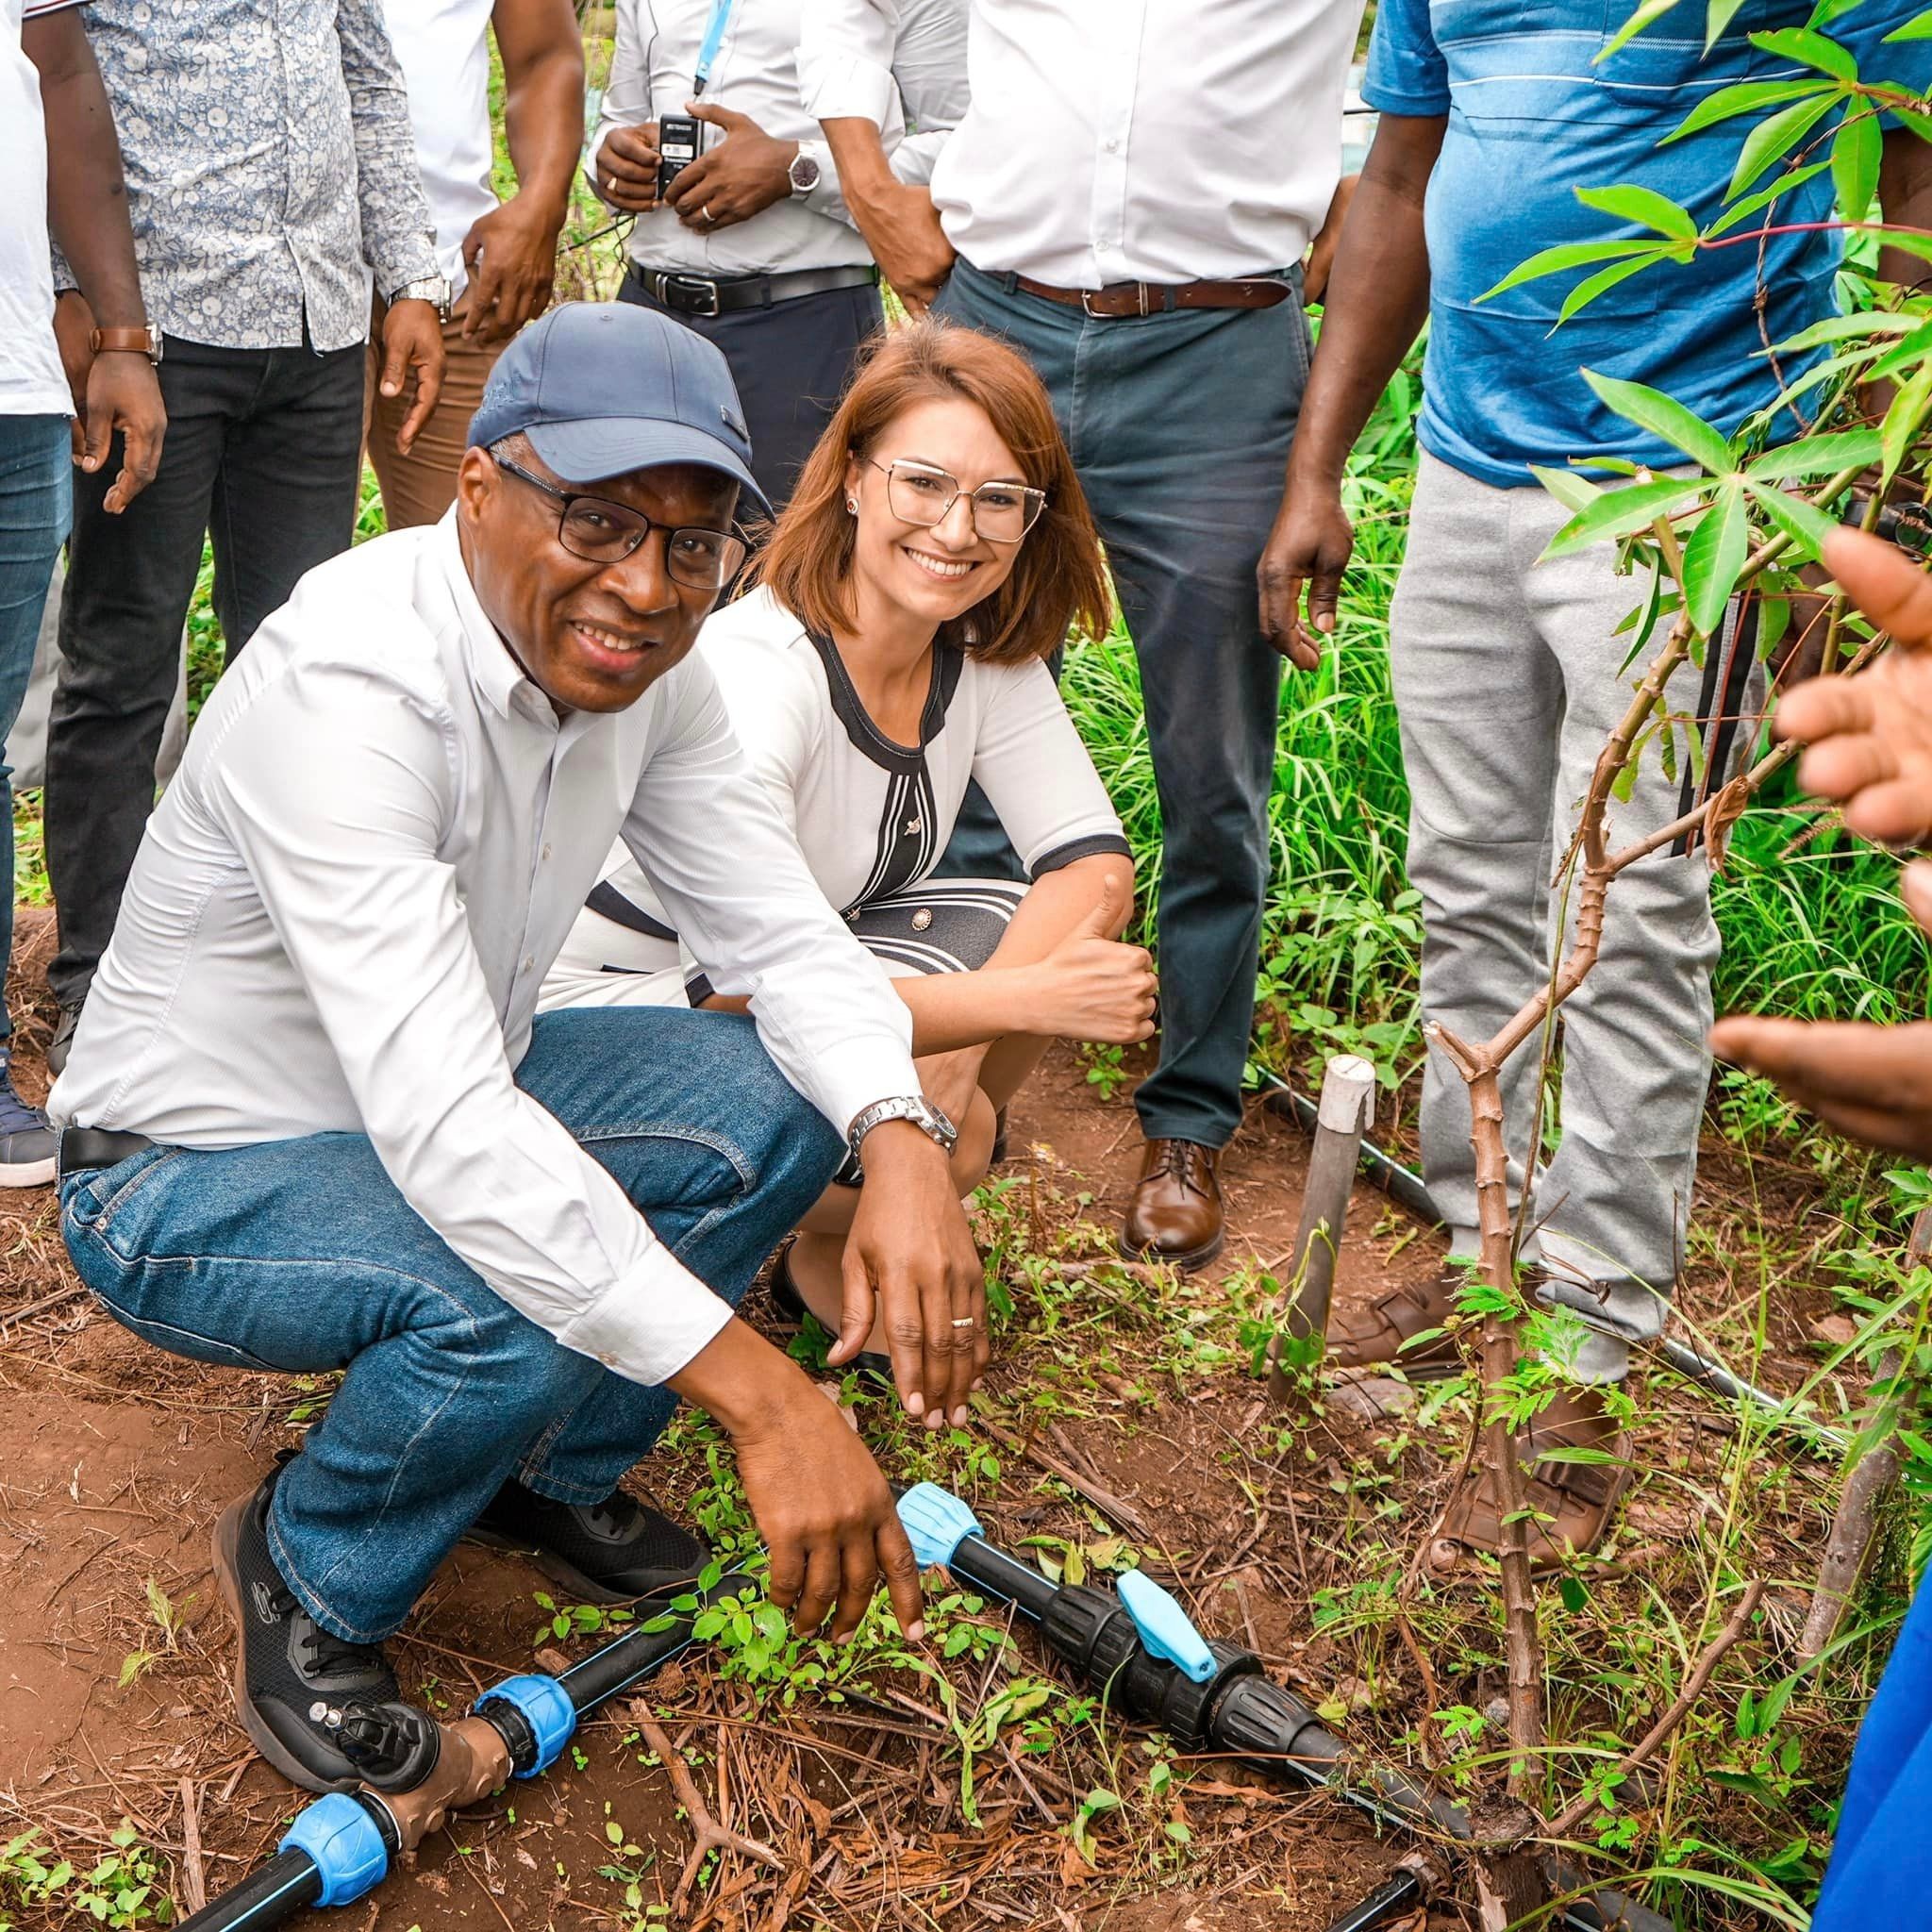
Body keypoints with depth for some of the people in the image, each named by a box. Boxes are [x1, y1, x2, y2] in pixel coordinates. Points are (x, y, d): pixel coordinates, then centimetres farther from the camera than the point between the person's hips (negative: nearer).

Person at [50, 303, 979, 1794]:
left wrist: (903, 1141, -28)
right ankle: (307, 1583, 0)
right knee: (511, 1316, -34)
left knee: (782, 1103, -8)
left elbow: (787, 932, -7)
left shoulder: (641, 661, -10)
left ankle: (553, 1474, 13)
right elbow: (443, 1126, -43)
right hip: (188, 1173, -7)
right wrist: (758, 1392, -46)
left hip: (449, 1098, 8)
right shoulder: (353, 688, -35)